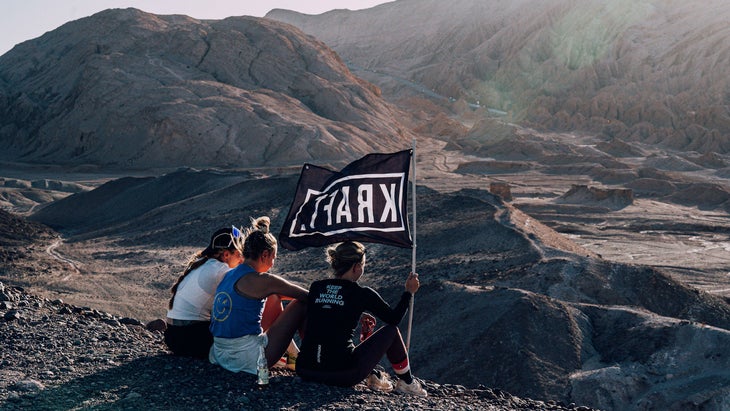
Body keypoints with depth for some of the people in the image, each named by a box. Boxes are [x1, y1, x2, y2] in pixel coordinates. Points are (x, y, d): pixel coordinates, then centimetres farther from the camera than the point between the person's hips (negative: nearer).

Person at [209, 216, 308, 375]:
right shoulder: (260, 280, -14)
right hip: (247, 359, -9)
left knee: (273, 299, 24)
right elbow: (307, 296, -7)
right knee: (302, 305, 3)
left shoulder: (228, 276, 11)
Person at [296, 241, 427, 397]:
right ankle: (406, 382, 33)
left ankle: (374, 376, 28)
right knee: (391, 331, 15)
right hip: (343, 376, -5)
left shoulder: (315, 287, 8)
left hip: (305, 372, 5)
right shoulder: (362, 293, -5)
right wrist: (409, 291, 23)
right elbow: (394, 318, 9)